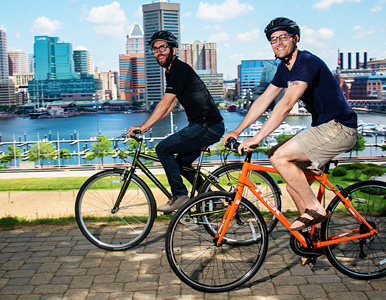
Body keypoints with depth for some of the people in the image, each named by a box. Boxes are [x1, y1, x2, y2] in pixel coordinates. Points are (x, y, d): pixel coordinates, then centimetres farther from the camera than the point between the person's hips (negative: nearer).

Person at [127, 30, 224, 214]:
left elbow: (164, 104, -20)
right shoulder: (172, 71, 17)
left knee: (163, 149, -14)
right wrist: (147, 125, 15)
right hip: (202, 125, 11)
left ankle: (180, 195, -4)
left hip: (208, 126, -11)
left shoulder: (180, 70, -14)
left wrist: (143, 127, -19)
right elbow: (170, 106, 21)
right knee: (181, 163, 18)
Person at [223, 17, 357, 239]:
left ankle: (314, 209, -8)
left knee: (279, 157, -20)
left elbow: (286, 105, -29)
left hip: (339, 128, -9)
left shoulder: (307, 62, -18)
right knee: (294, 184, 7)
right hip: (324, 128, 9)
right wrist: (237, 131, 7)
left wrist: (257, 139, -32)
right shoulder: (285, 68, 11)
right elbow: (264, 100, 12)